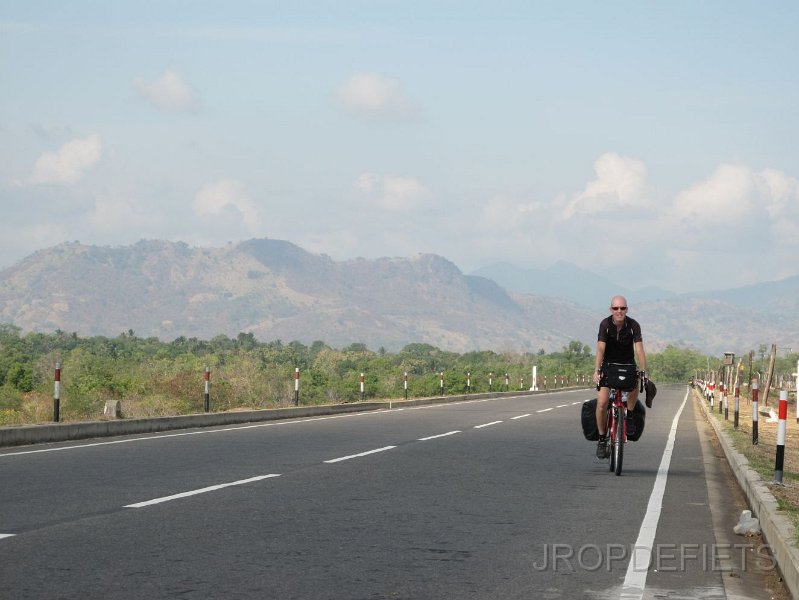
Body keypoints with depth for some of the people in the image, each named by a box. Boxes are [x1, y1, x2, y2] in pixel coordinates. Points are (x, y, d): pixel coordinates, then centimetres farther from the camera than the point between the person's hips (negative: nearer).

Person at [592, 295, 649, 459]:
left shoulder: (633, 325, -16)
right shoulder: (605, 324, -17)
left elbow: (639, 349, -22)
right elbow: (600, 348, -25)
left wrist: (644, 372, -33)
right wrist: (597, 371, -36)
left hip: (627, 364, 2)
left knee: (634, 386, -26)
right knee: (602, 402, -14)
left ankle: (629, 415, 0)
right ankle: (602, 439, 0)